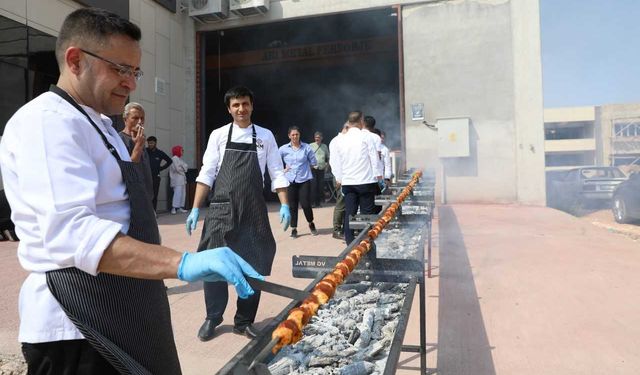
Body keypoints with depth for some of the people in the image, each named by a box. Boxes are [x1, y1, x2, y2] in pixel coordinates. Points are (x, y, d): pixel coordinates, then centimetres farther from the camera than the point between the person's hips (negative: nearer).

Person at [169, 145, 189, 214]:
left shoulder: (179, 158, 21)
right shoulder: (174, 158, -9)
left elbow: (186, 167, 16)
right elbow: (177, 168, -18)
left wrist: (185, 168, -5)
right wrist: (183, 170, -1)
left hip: (182, 179, 10)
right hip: (177, 179, -10)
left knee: (183, 193, 8)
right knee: (177, 193, -15)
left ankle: (180, 207, 12)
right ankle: (174, 208, -15)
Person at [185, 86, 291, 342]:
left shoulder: (265, 136, 6)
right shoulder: (219, 135, 4)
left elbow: (276, 174, 6)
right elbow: (206, 174, 3)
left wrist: (284, 206, -4)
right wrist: (195, 209, -2)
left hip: (253, 212, 1)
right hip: (222, 210, 0)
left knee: (254, 267, 5)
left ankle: (244, 321, 23)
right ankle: (212, 318, 23)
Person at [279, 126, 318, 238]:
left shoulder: (307, 148, 1)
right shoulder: (283, 149, 3)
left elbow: (313, 163, 9)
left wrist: (304, 169, 7)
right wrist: (283, 170, 4)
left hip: (304, 180, -1)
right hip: (290, 180, 1)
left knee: (306, 204, -5)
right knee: (292, 206, 4)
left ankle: (311, 223, 22)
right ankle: (294, 229, 16)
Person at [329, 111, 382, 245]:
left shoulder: (341, 140, 6)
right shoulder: (365, 137, -6)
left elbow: (334, 160, 10)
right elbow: (374, 156, -4)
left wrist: (339, 178, 19)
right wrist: (378, 174, 7)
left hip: (347, 182, 4)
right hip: (366, 181, -3)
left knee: (349, 212, 7)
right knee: (367, 212, 4)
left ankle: (350, 242, 8)